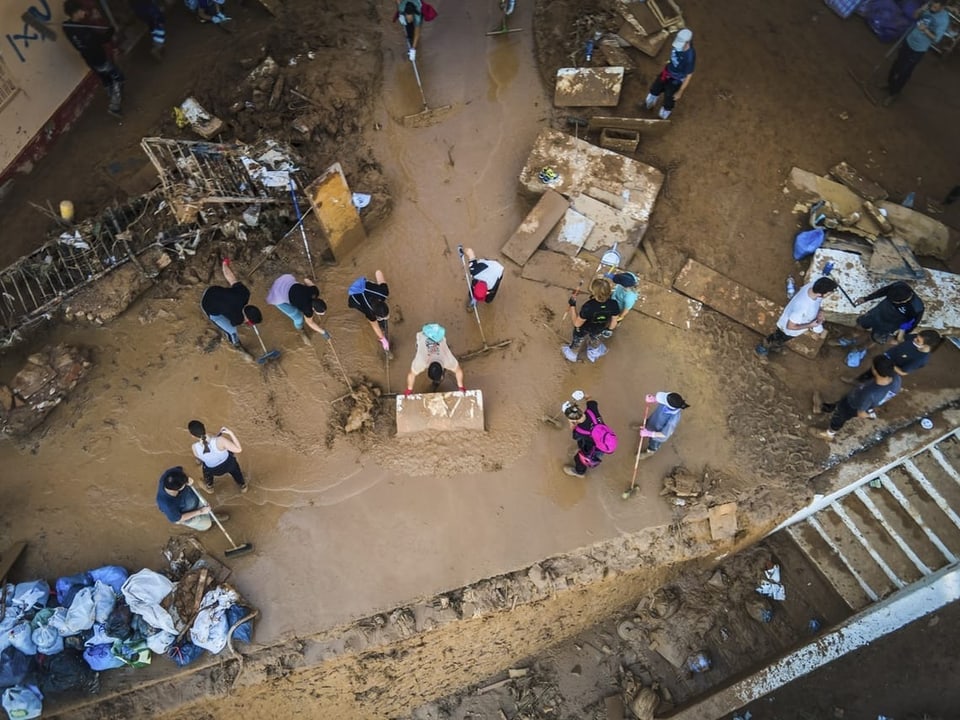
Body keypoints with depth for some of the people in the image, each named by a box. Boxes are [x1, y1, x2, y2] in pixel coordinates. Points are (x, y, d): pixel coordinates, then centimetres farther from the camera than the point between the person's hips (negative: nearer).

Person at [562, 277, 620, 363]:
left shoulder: (588, 307, -46)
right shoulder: (613, 304, -34)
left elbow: (577, 323, -30)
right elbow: (614, 321, -13)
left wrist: (572, 306, -24)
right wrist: (610, 330, 9)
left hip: (584, 330, -3)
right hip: (599, 330, 3)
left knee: (577, 341, 33)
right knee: (595, 341, 39)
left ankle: (572, 355, 65)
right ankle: (595, 355, 70)